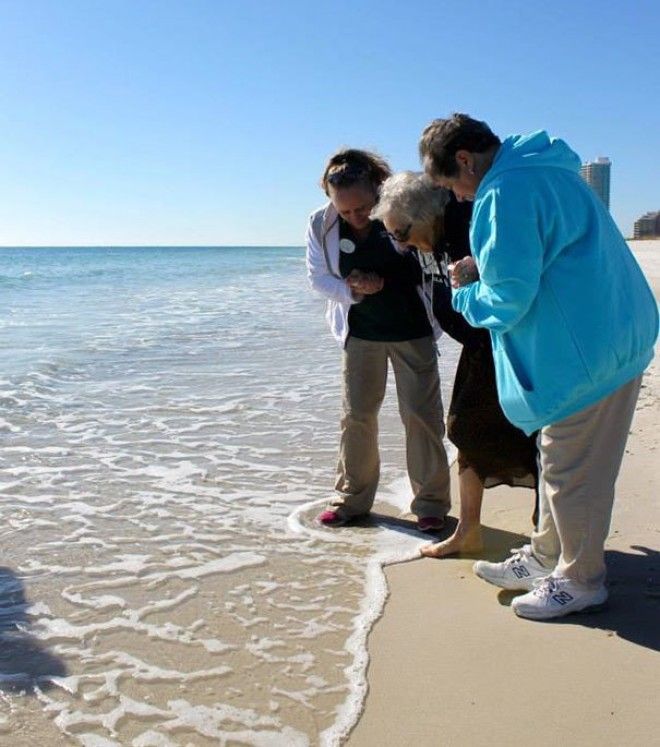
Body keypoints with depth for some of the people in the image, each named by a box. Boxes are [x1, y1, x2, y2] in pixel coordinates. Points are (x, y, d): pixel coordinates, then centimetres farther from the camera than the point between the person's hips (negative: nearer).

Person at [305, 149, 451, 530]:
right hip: (360, 330, 3)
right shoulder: (321, 225, -13)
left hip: (412, 330, -2)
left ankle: (431, 501, 12)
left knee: (421, 412, 0)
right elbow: (318, 277, -3)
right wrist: (351, 289, -20)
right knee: (356, 413, 8)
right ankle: (353, 497, 22)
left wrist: (380, 282, -26)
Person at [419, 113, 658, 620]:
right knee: (560, 460, 19)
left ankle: (580, 580, 20)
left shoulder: (504, 192, -18)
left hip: (588, 350, -10)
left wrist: (463, 295, 2)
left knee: (571, 469, 3)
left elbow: (507, 301, -18)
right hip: (616, 335, 10)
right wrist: (484, 268, 14)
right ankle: (546, 557, 34)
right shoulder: (548, 171, 14)